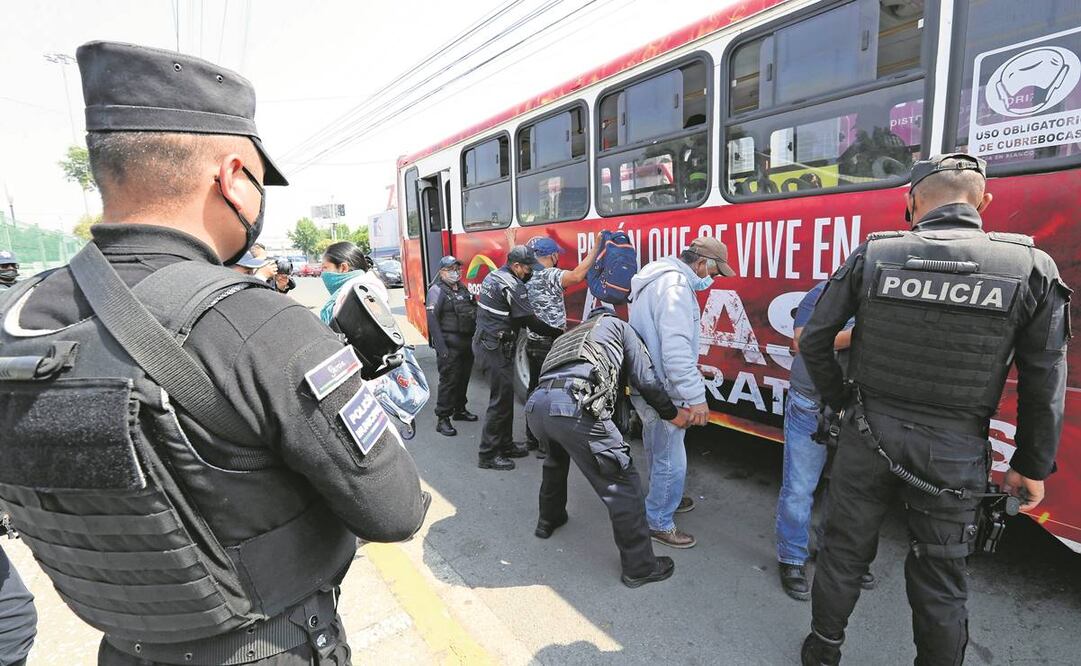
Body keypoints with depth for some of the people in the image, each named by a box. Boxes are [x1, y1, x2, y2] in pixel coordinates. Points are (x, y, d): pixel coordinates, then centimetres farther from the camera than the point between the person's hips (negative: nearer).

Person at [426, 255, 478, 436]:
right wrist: (441, 347, -22)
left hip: (467, 343, 8)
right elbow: (432, 320, -15)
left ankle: (460, 409, 32)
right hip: (450, 344, -7)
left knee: (464, 378, 16)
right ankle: (442, 419, 0)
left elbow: (473, 313, 22)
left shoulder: (462, 289, 16)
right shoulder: (437, 290, -8)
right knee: (449, 380, -7)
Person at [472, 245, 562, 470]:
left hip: (483, 341, 10)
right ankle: (488, 455, 2)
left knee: (505, 395, 16)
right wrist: (558, 333, -5)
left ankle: (505, 444, 25)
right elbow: (531, 322, -15)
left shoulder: (492, 276, 12)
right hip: (496, 349, -10)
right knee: (501, 398, -5)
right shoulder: (512, 286, -16)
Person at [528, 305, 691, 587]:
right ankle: (639, 566, 16)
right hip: (575, 406, -7)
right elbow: (646, 379, 12)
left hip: (535, 405, 7)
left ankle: (548, 519, 54)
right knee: (622, 483, 7)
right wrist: (673, 414, 27)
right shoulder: (618, 325, 23)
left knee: (557, 458, 38)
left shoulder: (570, 334, 39)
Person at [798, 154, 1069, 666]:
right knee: (940, 580, 17)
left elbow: (814, 341, -3)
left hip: (869, 435, 0)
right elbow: (1044, 385, -1)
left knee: (844, 552, 17)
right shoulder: (1031, 267, -5)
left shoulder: (872, 254, -7)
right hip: (954, 453, 0)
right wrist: (1032, 465, 10)